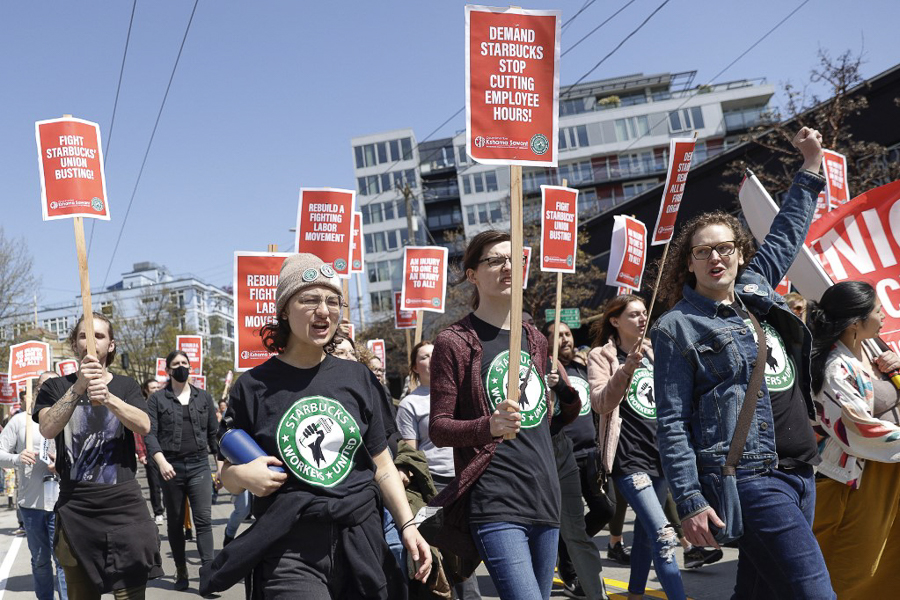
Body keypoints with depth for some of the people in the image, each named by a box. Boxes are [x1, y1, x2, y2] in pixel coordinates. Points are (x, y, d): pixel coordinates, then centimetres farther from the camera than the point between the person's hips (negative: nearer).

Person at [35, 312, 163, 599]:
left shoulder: (126, 386, 9)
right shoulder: (56, 387, 7)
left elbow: (144, 426, -10)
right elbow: (48, 429, -12)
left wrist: (107, 397, -25)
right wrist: (78, 388, -25)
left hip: (124, 504, 0)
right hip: (75, 508, 0)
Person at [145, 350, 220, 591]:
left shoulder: (204, 397, 8)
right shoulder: (157, 399, 2)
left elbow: (213, 432, 11)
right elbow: (150, 433, -7)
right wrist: (161, 461, -21)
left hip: (199, 464, 1)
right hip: (171, 466, 0)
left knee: (203, 519, -8)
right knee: (175, 522, 9)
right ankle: (181, 571, 22)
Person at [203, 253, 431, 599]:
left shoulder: (358, 379, 7)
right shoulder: (254, 387, 0)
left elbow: (382, 467, 11)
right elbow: (228, 476, 8)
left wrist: (408, 526, 1)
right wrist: (242, 475, -14)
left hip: (361, 541, 3)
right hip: (289, 549, -3)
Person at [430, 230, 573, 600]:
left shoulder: (534, 339, 15)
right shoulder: (454, 342, -4)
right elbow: (438, 428, -9)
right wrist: (489, 426, -24)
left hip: (545, 496, 7)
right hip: (495, 505, -7)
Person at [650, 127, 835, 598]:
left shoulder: (756, 290, 14)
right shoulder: (677, 328, -5)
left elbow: (786, 234, 30)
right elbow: (671, 424, -9)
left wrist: (811, 166, 35)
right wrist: (690, 502, -15)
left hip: (801, 473, 7)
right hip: (749, 479, -7)